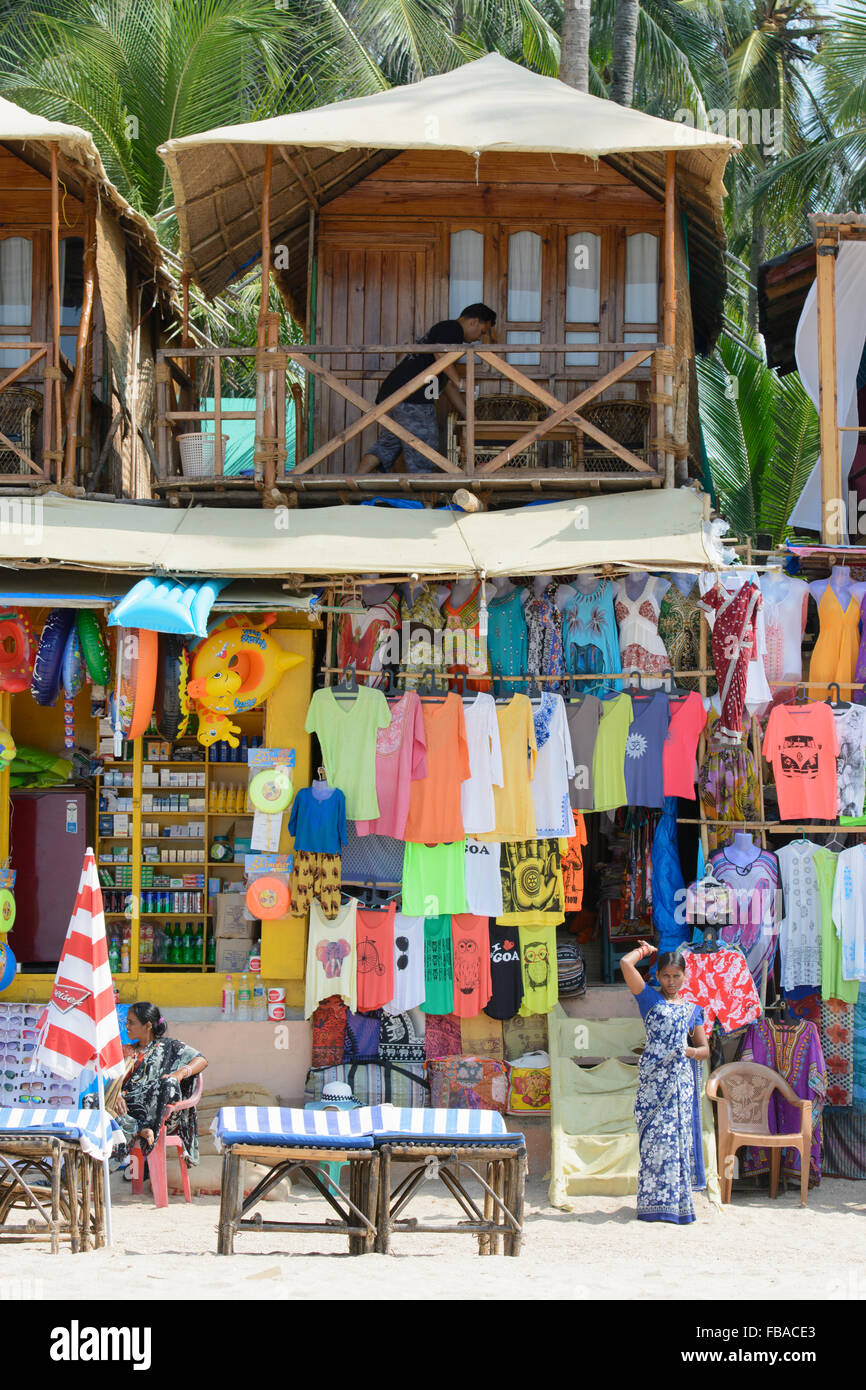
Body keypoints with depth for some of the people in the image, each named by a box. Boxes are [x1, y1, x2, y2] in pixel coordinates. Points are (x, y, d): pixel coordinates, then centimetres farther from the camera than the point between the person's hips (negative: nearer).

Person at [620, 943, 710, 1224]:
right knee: (655, 1136, -8)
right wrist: (647, 950, 15)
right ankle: (655, 1203, -5)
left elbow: (705, 1049, 16)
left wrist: (690, 1051, -5)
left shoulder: (691, 1009, 18)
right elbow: (626, 963, -2)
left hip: (681, 1079, 3)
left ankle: (677, 1201, 4)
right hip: (653, 1078, -3)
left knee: (679, 1135, -1)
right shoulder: (650, 998, 10)